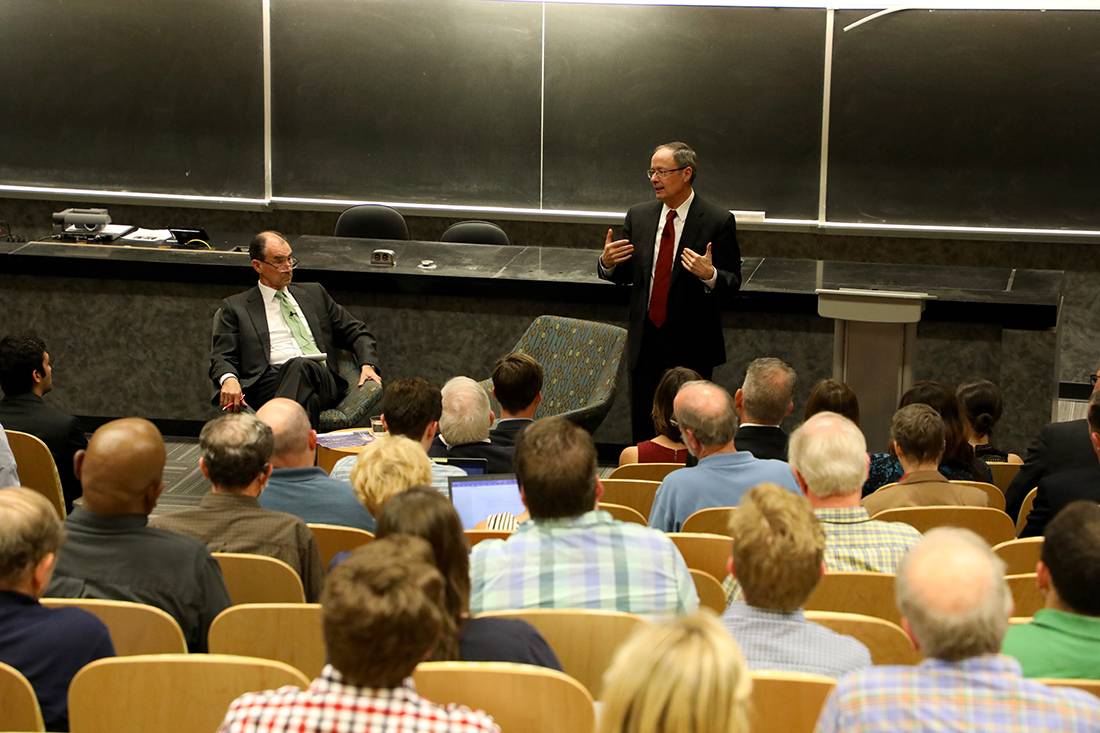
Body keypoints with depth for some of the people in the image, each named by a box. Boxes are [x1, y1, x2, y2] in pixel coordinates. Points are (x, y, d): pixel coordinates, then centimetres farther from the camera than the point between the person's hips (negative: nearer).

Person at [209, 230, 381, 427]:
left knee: (302, 366, -38)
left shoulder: (314, 293, 27)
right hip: (270, 383, -2)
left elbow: (356, 332, 28)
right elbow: (222, 358, 10)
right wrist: (229, 379, -15)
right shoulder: (236, 306, 18)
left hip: (322, 378, 2)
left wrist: (368, 365, 7)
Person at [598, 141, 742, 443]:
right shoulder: (638, 216, 7)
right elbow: (625, 275, 13)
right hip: (646, 344, 4)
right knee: (643, 432, 11)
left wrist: (710, 276, -29)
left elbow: (733, 282, -7)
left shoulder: (718, 220, -7)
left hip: (692, 348, -4)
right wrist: (607, 263, -9)